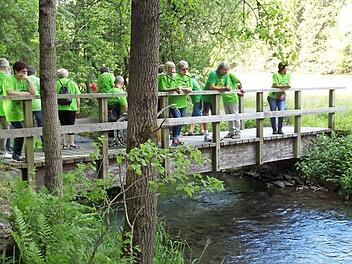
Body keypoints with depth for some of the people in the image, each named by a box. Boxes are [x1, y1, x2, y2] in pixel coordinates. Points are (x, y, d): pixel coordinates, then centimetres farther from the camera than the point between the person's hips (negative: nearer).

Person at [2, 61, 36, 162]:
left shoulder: (24, 80, 12)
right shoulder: (9, 79, -10)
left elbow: (33, 92, 2)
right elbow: (10, 92, -26)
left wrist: (28, 79, -6)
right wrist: (25, 93, -14)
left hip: (22, 111, 7)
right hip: (13, 111, -7)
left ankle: (17, 154, 23)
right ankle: (17, 155, 4)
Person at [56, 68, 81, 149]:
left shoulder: (56, 83, 1)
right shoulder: (72, 83, 3)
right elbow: (77, 97, 1)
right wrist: (78, 108, 6)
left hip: (60, 108, 1)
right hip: (71, 108, -1)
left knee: (63, 125, 8)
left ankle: (64, 144, 10)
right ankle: (72, 144, 5)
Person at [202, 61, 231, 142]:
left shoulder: (226, 75, 0)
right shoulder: (213, 74, -22)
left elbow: (227, 86, 0)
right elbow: (211, 87, -29)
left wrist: (228, 88, -24)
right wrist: (223, 88, -31)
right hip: (207, 97, -6)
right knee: (206, 114, -3)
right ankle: (206, 134, 1)